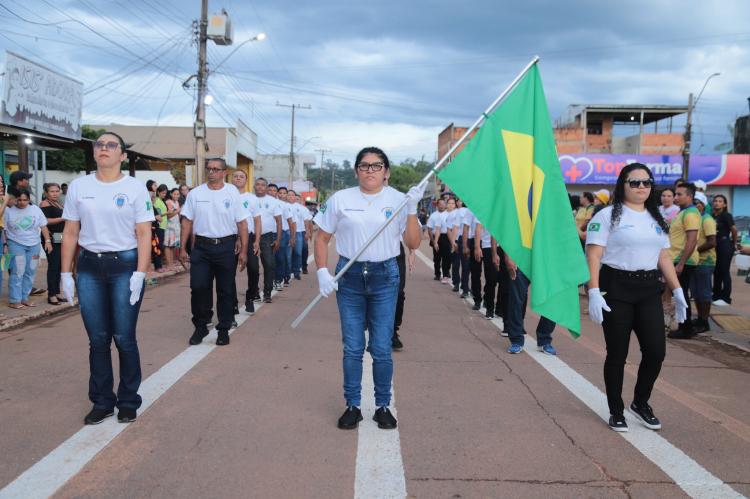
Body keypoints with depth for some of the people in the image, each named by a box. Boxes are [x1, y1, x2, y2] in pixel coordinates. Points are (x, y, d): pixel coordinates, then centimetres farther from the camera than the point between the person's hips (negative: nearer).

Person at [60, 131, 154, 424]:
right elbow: (70, 233, 8)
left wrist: (140, 274, -13)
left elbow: (144, 234, -5)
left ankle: (128, 401, 18)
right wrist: (65, 273, 4)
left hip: (125, 266, -3)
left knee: (124, 338, 1)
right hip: (89, 267, 3)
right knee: (97, 339, 7)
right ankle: (102, 402, 21)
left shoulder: (135, 188, -2)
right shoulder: (78, 186, 5)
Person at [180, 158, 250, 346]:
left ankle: (224, 329, 19)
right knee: (198, 288, -2)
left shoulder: (232, 193, 1)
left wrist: (243, 250, -4)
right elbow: (187, 222, 7)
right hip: (201, 246, 1)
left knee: (225, 290, 6)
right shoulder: (195, 193, 5)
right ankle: (200, 327, 16)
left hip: (226, 247, -1)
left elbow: (242, 223, 1)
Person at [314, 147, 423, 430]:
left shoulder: (398, 200, 0)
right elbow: (322, 238, 6)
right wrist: (322, 272, -6)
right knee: (352, 348, 8)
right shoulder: (340, 199, 0)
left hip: (384, 277, 0)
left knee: (381, 349, 5)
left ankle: (383, 406, 22)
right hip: (349, 277, 1)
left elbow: (413, 243, -4)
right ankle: (352, 406, 23)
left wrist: (412, 209, -15)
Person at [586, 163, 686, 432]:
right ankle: (616, 411, 19)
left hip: (649, 290, 5)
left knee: (656, 350, 1)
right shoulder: (608, 216, -4)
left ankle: (640, 403, 25)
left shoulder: (656, 219, 15)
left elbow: (664, 257, 17)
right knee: (617, 354, 2)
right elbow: (593, 256, -11)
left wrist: (677, 291, 10)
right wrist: (594, 293, -20)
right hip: (616, 289, -5)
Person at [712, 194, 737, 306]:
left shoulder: (726, 216, -11)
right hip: (715, 246, 7)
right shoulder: (712, 216, 9)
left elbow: (734, 229, -16)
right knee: (716, 272, 13)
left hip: (725, 246, -7)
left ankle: (726, 298, 3)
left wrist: (734, 243, -6)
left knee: (724, 272, -3)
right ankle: (717, 296, 23)